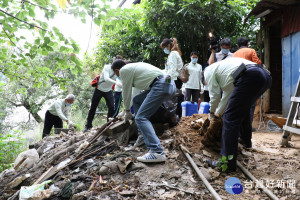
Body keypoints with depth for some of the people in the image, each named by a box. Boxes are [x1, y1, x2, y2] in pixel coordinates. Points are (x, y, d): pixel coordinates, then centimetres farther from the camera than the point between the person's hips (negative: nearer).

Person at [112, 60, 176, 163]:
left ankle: (157, 152, -24)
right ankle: (143, 135, 19)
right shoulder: (132, 67, 29)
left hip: (161, 86, -10)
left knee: (141, 117, -11)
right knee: (136, 100, 23)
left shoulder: (124, 70, 1)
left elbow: (126, 92, 8)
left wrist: (127, 111, 23)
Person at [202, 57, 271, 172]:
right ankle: (246, 140, 52)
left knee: (230, 118, -7)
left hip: (250, 77, -10)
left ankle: (228, 163, -7)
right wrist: (218, 113, 50)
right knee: (243, 108, 33)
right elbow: (227, 95, 43)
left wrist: (212, 112, 29)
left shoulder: (208, 71, 15)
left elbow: (215, 95, 11)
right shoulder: (221, 67, 39)